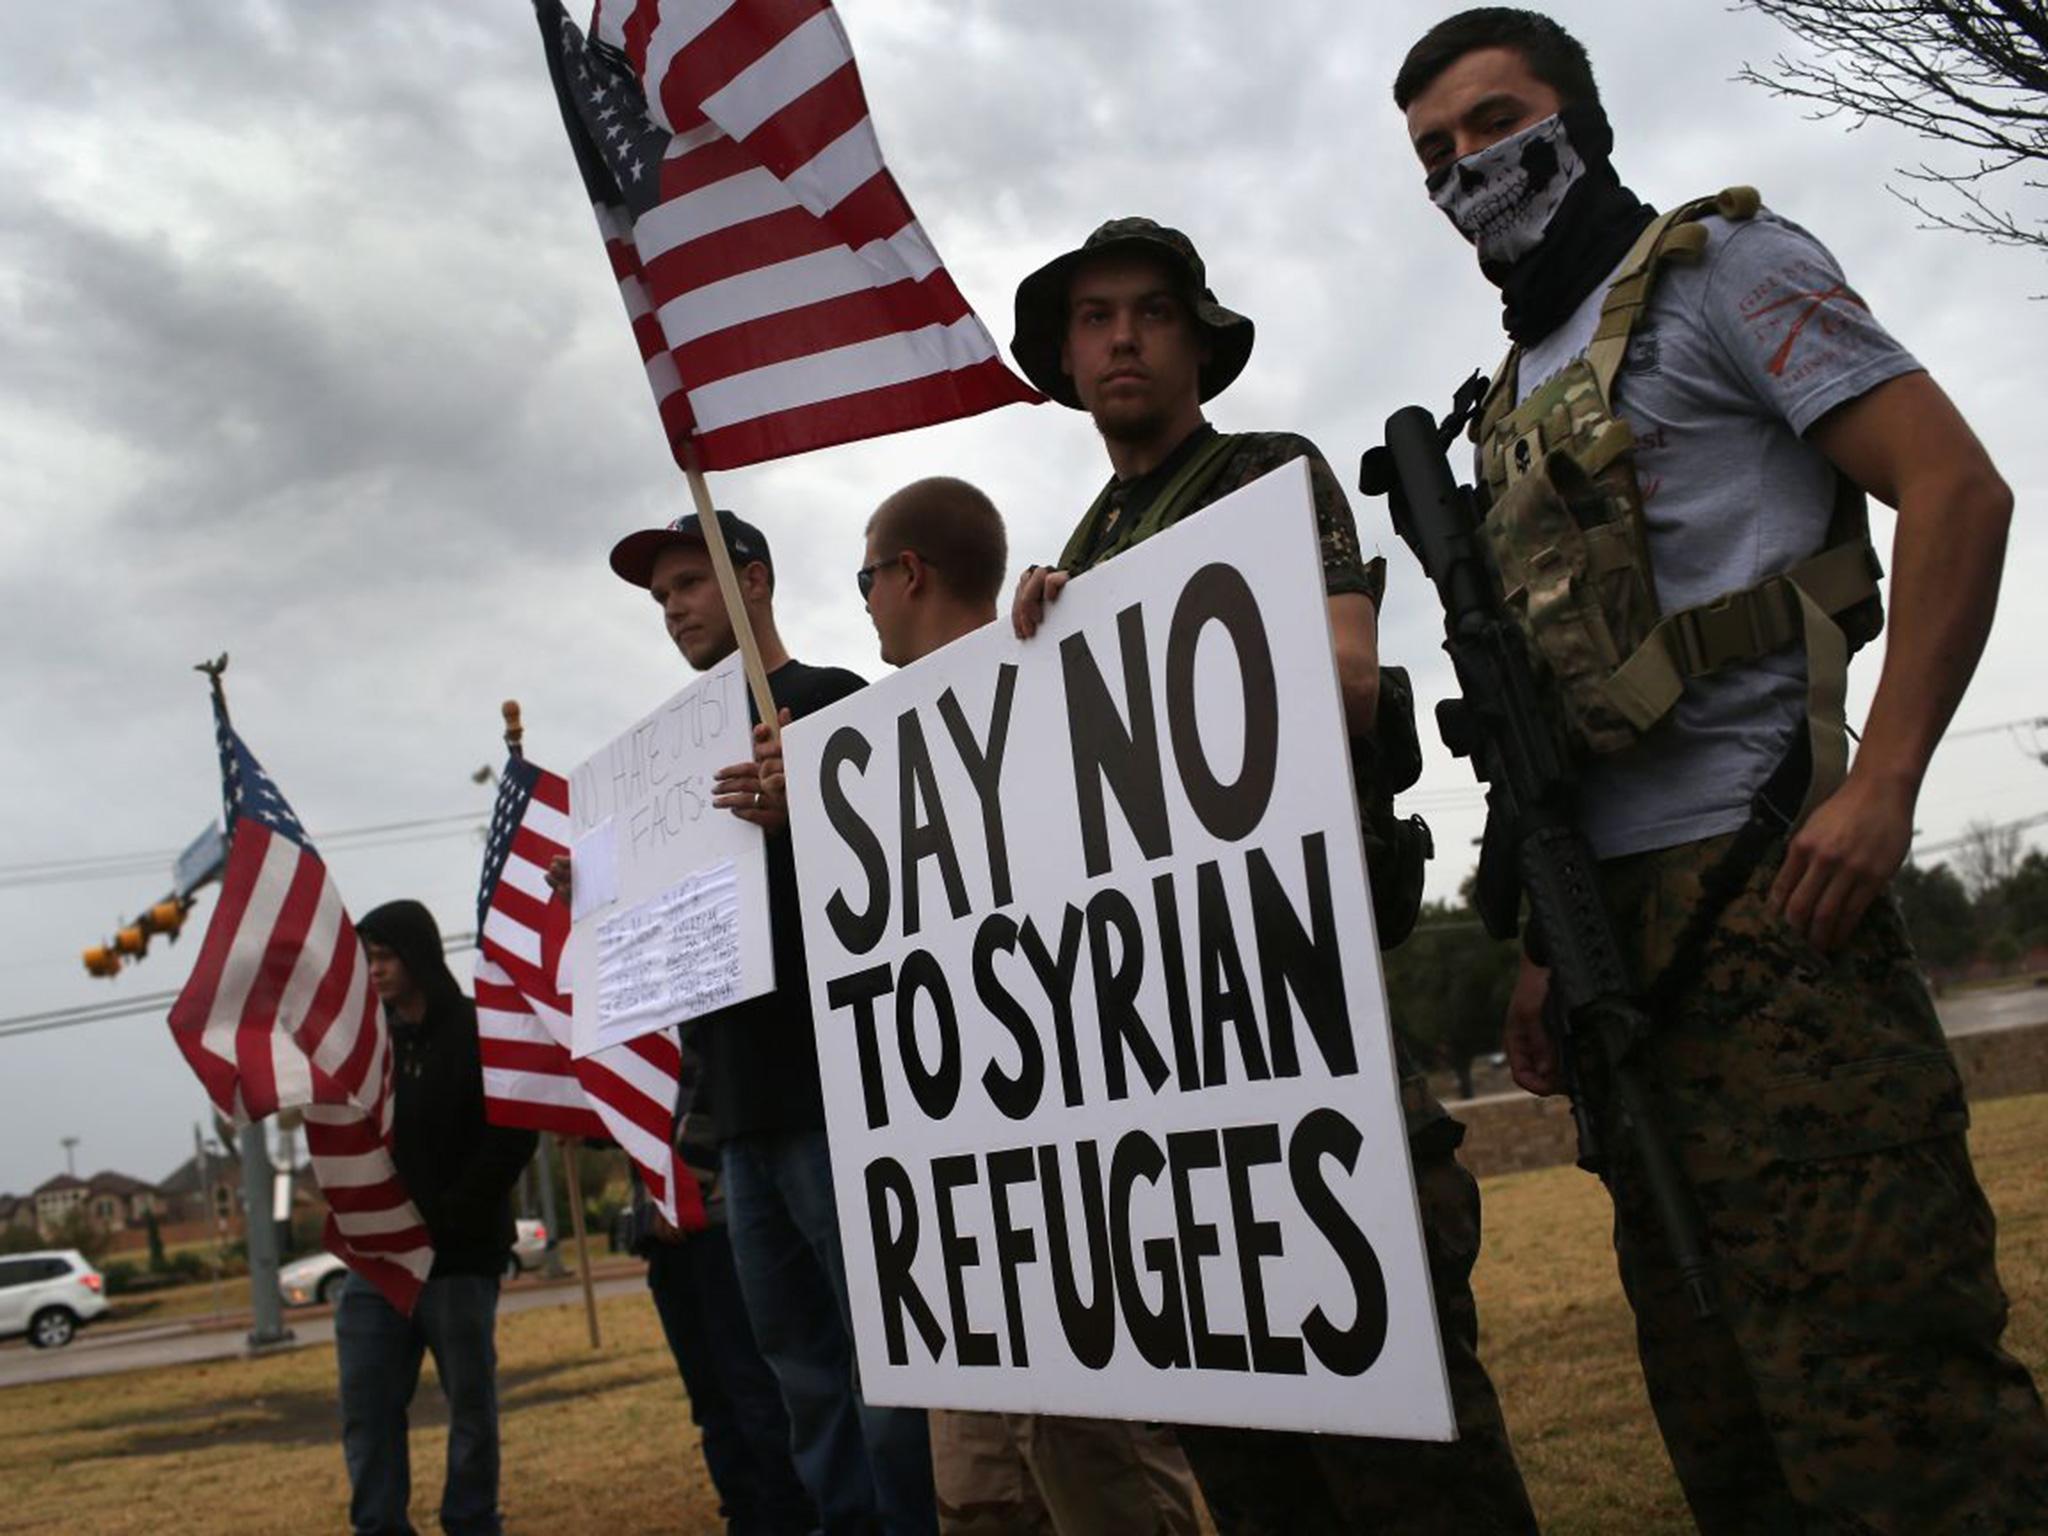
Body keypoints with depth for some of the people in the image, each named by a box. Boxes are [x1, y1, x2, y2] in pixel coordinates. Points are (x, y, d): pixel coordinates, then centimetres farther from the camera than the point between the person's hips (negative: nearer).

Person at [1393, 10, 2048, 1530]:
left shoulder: (1719, 266, 3)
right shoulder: (1518, 403, 24)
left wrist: (1882, 785, -18)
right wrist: (1551, 940, 16)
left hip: (1759, 883, -8)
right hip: (1621, 912, 8)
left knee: (1873, 1369, -13)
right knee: (1714, 1397, 10)